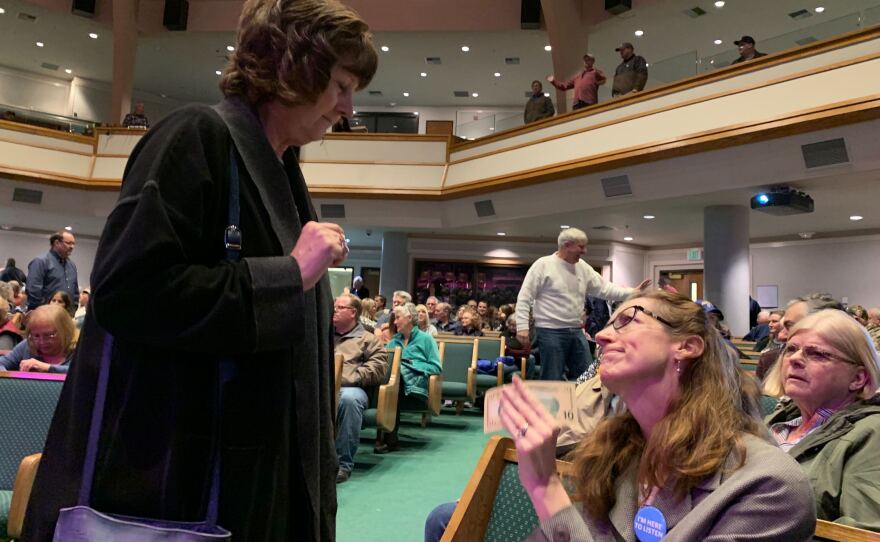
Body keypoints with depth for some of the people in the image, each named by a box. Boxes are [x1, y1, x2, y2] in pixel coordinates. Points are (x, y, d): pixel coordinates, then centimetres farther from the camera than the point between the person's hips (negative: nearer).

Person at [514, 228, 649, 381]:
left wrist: (632, 292, -2)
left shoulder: (583, 267, 8)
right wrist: (522, 326, -17)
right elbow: (524, 297, -11)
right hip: (550, 331, -7)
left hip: (576, 331, 7)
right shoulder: (543, 265, -10)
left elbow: (605, 289, 9)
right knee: (553, 380, -1)